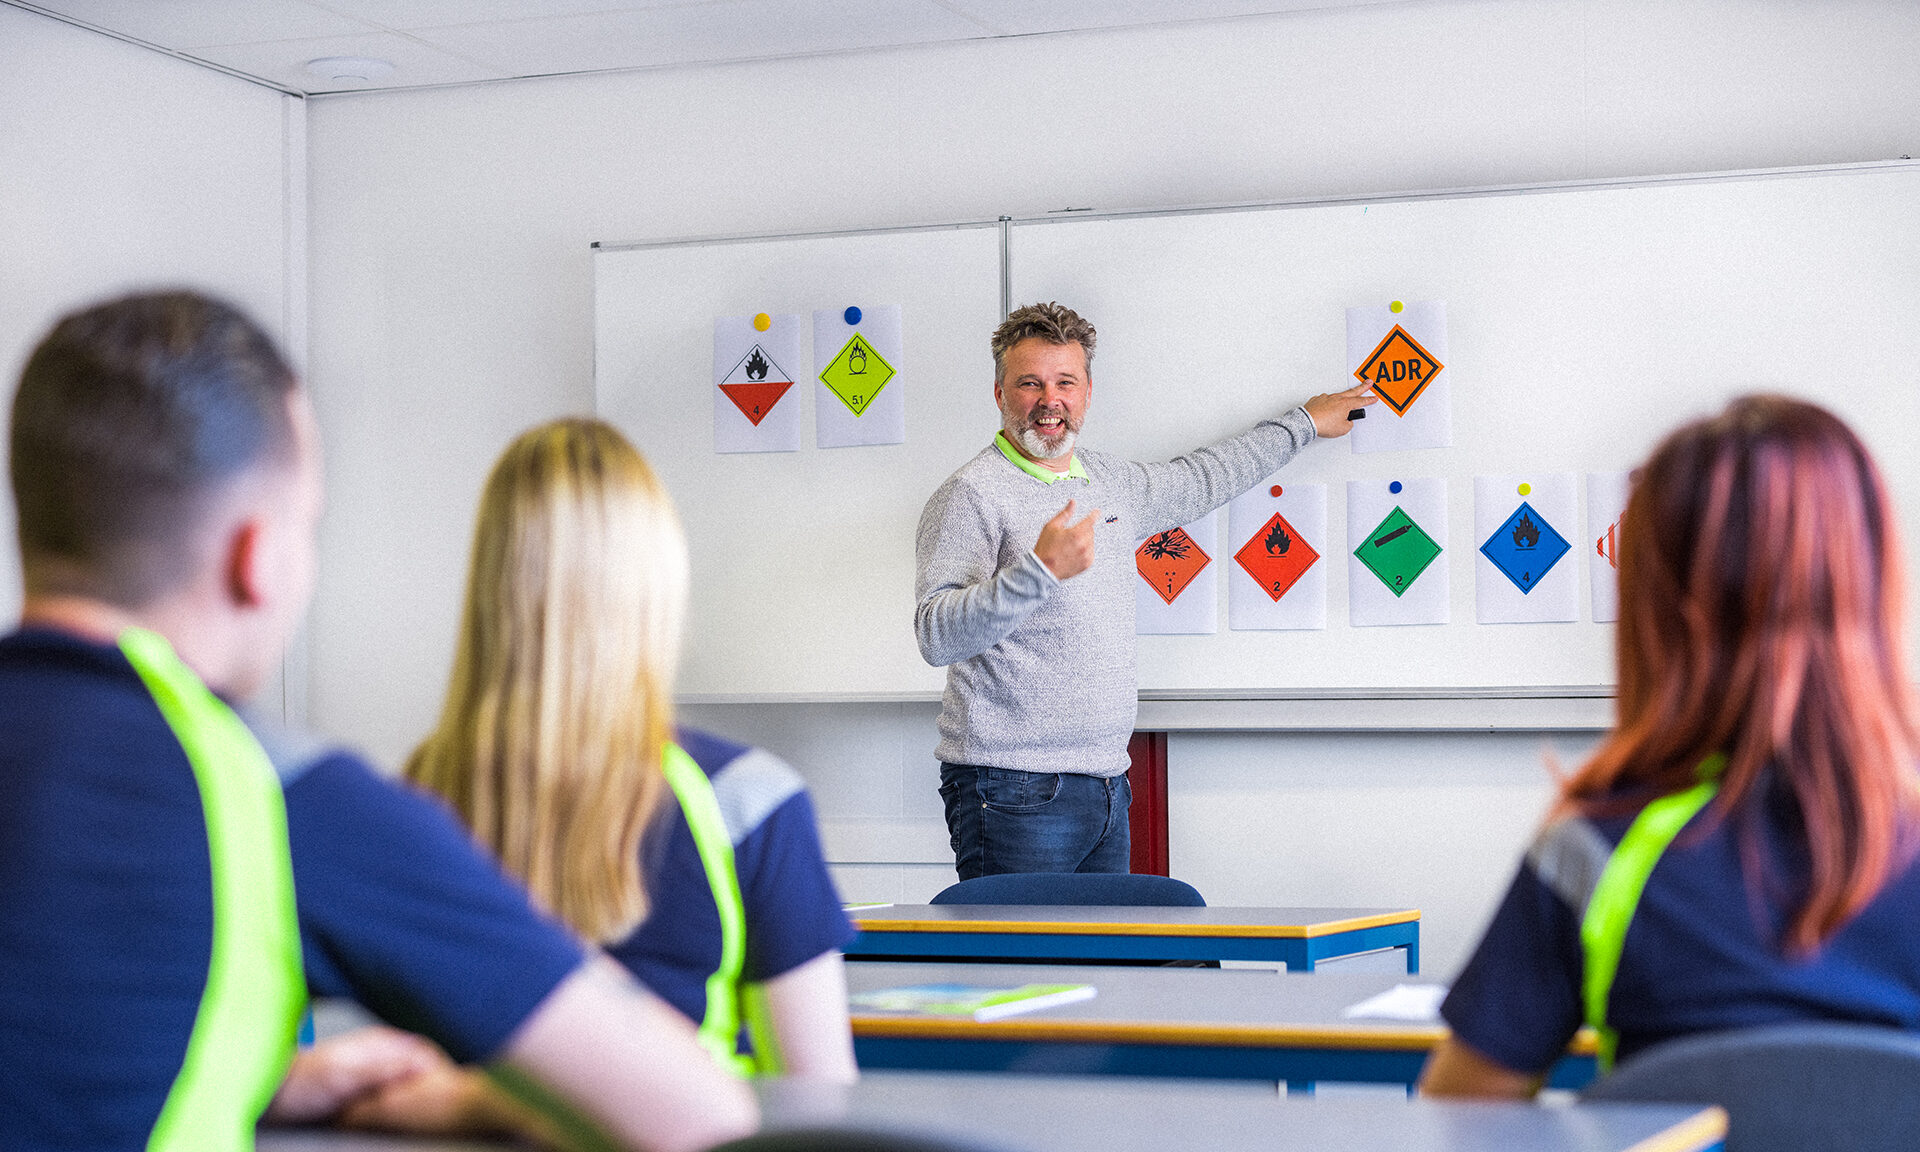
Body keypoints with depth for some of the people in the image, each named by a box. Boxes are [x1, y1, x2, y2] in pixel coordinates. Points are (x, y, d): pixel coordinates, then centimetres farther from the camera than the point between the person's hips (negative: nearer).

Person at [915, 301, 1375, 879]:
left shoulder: (1112, 481, 16)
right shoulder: (972, 495, -9)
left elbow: (1201, 479, 36)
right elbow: (936, 637, -19)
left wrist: (1303, 422, 44)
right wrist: (1040, 569, -29)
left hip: (1106, 784, 7)